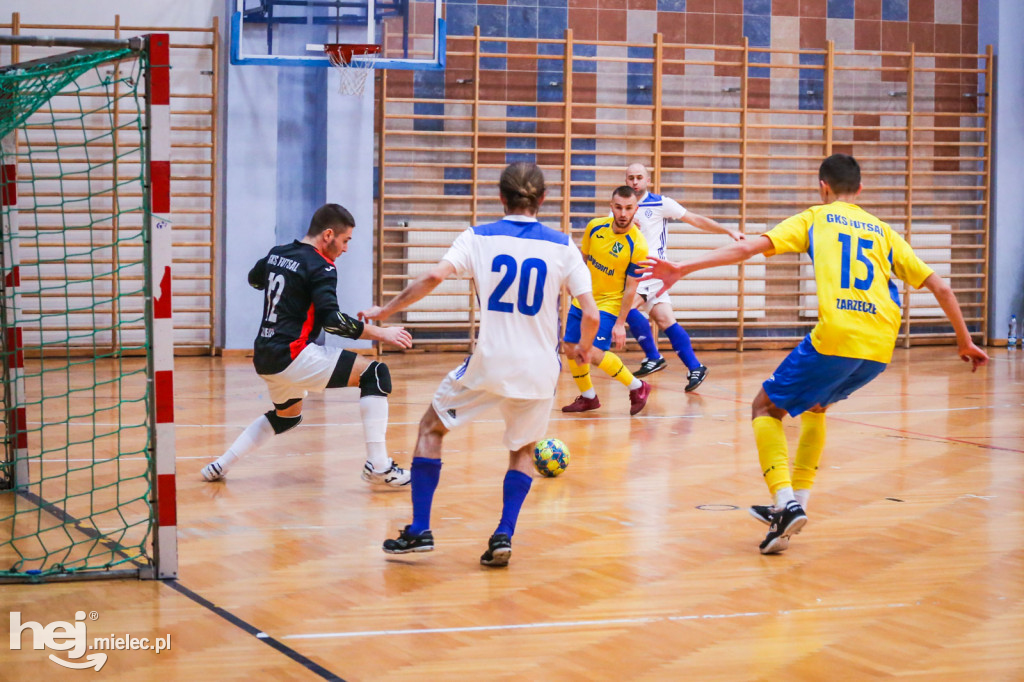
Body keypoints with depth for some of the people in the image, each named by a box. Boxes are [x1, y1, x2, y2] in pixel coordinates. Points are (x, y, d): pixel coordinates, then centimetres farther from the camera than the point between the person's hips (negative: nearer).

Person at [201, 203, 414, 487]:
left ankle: (219, 466, 30)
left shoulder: (276, 254, 13)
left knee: (287, 415, 34)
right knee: (376, 374, -8)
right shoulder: (320, 267, -10)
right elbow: (331, 320, -20)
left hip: (264, 357, 9)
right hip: (292, 355, -9)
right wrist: (381, 333, -15)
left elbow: (254, 279, 34)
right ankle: (378, 466, -13)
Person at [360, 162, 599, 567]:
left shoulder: (479, 238, -1)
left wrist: (384, 311, -3)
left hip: (488, 364, -1)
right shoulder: (561, 246, 1)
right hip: (538, 369, 2)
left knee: (431, 428, 19)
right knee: (523, 450, 24)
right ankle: (503, 536, 6)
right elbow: (591, 315, -4)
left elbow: (432, 278, -14)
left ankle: (419, 531, 12)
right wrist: (584, 348, 16)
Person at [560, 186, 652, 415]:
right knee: (571, 349, 8)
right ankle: (588, 398, 30)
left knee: (594, 353, -20)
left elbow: (630, 288, -16)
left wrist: (620, 324, -16)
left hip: (610, 303, -6)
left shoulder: (638, 246, -21)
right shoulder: (595, 226, -7)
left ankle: (637, 388, 1)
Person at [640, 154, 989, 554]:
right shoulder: (882, 231, 22)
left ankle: (786, 504, -8)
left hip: (835, 340, -5)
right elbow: (939, 287, 19)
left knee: (766, 408, 13)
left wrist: (682, 269, -1)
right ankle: (796, 501, 26)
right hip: (881, 348, 5)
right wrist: (964, 341, 30)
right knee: (815, 405, 32)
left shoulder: (814, 218, 12)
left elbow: (749, 247, -1)